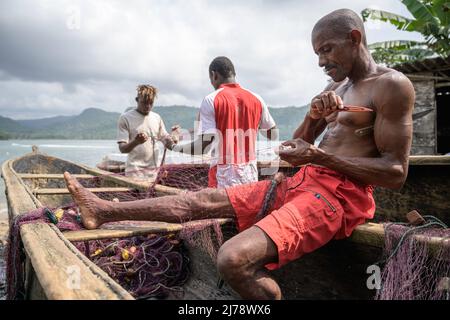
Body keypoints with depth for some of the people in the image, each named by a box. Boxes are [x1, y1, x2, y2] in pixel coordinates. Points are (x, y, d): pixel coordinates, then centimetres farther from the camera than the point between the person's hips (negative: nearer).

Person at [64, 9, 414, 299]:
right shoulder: (336, 86, 18)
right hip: (301, 183, 8)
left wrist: (318, 156, -18)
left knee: (234, 259, -31)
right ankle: (105, 211, 16)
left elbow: (396, 174, -14)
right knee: (201, 199, 6)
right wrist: (314, 114, -4)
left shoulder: (392, 85, -7)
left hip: (338, 194, -8)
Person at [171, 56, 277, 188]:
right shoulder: (256, 99, 6)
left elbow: (205, 143, -13)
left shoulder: (211, 100, -7)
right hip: (251, 174, 5)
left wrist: (178, 148, 2)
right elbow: (273, 135, 13)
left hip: (224, 174, -4)